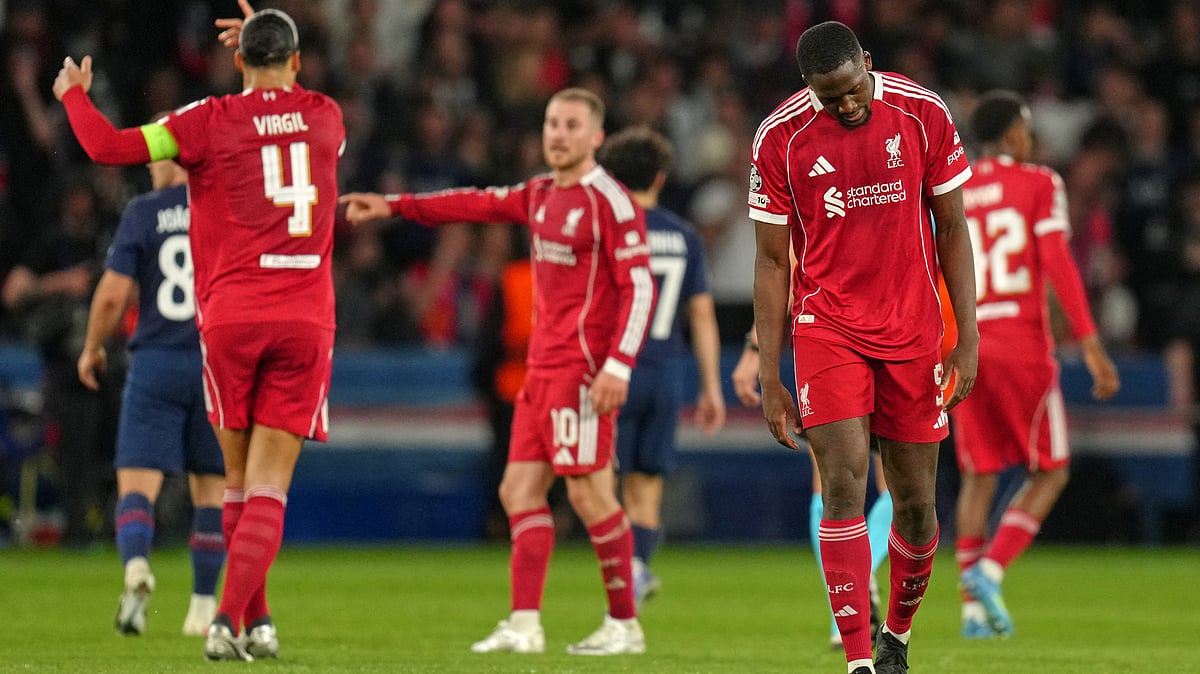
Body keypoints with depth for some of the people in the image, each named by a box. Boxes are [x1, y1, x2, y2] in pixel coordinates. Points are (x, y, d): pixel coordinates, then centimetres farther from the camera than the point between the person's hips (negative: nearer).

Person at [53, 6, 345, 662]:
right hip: (307, 321, 1)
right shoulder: (325, 116, 9)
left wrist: (73, 94, 13)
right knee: (268, 488, -3)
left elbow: (108, 145, -5)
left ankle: (255, 617, 18)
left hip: (230, 318, -1)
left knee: (239, 481, 13)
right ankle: (230, 618, -17)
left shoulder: (211, 121, -2)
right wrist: (274, 57, 44)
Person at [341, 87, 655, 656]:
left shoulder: (611, 203, -10)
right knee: (519, 490, 5)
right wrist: (394, 205, 25)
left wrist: (618, 367, -22)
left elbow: (639, 289, -15)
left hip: (582, 370, -9)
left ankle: (625, 625, -1)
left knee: (589, 492, -9)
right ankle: (524, 625, 4)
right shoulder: (540, 195, 14)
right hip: (542, 368, 9)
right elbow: (477, 204, 25)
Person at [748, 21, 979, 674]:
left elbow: (952, 231, 4)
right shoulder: (780, 137, -6)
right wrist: (769, 378, -1)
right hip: (826, 325, -1)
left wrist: (967, 340, -1)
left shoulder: (923, 114, -4)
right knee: (843, 483, -15)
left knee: (915, 502, 5)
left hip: (913, 332, 1)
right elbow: (773, 261, 1)